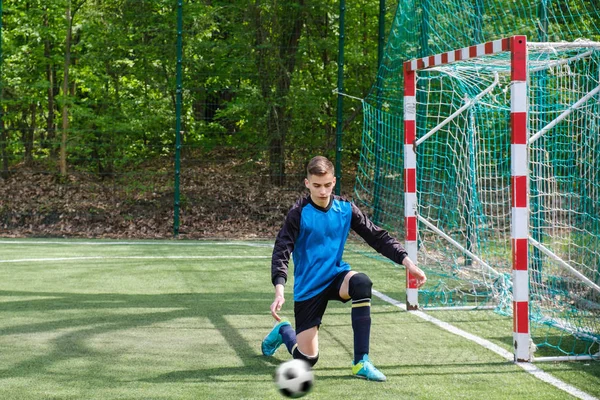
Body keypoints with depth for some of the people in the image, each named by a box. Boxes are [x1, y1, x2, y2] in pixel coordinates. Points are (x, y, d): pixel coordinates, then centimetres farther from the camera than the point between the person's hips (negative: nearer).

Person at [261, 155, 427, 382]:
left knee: (362, 283, -34)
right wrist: (279, 291, -35)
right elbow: (281, 252, -21)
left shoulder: (345, 209, -4)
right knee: (307, 360, -4)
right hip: (308, 287, -3)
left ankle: (361, 362, -26)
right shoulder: (299, 213, -15)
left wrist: (407, 261, -14)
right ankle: (283, 330, 34)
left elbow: (378, 237, -2)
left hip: (336, 276, 3)